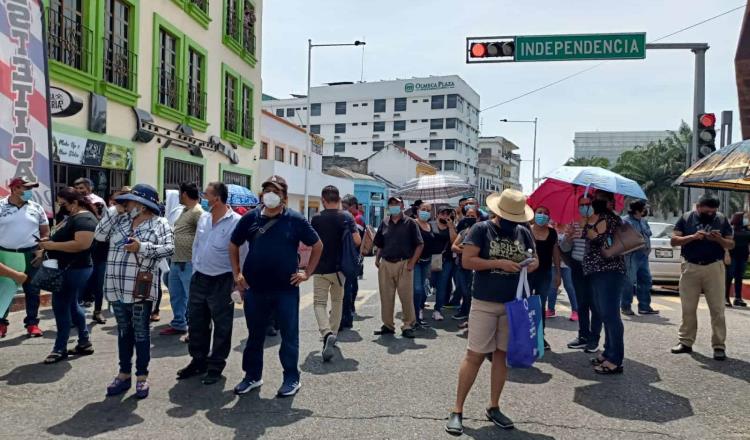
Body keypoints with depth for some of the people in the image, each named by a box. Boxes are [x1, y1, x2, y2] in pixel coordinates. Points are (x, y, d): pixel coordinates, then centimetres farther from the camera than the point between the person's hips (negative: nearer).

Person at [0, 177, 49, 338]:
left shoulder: (36, 208, 4)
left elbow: (45, 232, 8)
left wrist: (41, 250, -3)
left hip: (30, 255, 1)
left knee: (32, 291, 6)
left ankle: (32, 323, 15)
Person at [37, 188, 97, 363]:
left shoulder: (83, 218, -18)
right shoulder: (71, 217, 15)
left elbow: (81, 244, -29)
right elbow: (65, 238, 24)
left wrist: (53, 245, -24)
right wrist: (49, 242, 5)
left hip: (74, 270, -11)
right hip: (67, 269, 11)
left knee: (61, 306, -4)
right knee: (71, 305, 16)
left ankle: (60, 349, 7)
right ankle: (84, 343, 24)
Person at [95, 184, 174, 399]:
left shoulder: (159, 224, -4)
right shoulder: (120, 220, 12)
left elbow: (169, 248, -12)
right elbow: (99, 235, 5)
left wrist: (142, 247, -21)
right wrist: (114, 210, 2)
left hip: (140, 289, -5)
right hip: (117, 287, 5)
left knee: (141, 333, 6)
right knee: (124, 332, 16)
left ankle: (142, 376, 18)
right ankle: (124, 374, 27)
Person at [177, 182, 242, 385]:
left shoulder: (236, 221, -14)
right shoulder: (203, 218, 7)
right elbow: (196, 246, 15)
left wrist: (238, 283, -13)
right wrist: (194, 273, 13)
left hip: (221, 282, -6)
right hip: (199, 279, 7)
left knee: (221, 327, 6)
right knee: (196, 323, 15)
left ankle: (216, 366, 19)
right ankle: (198, 361, 31)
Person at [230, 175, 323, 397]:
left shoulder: (295, 220, -4)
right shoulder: (250, 218, 2)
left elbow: (317, 246, 4)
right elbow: (233, 246, 14)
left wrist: (307, 273, -1)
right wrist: (237, 273, 6)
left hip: (286, 289, -2)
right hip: (254, 289, 3)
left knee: (289, 335, 6)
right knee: (255, 335, 15)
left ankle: (292, 378, 19)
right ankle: (252, 375, 30)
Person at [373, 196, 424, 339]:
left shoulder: (410, 223, 0)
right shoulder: (384, 224, 12)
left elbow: (419, 245, -3)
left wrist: (412, 262, -10)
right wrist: (377, 259, 4)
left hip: (404, 264, -4)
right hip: (385, 264, 4)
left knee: (407, 296, -1)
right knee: (386, 296, 9)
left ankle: (408, 326, 9)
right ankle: (388, 325, 20)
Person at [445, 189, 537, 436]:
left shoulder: (523, 232, 7)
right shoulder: (481, 229, -7)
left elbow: (535, 259, 16)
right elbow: (466, 261, -13)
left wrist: (532, 264, -8)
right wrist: (499, 263, -21)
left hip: (513, 304, 4)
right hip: (484, 304, -4)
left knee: (502, 354, 11)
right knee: (475, 355, -3)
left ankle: (493, 407, 25)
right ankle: (457, 410, 7)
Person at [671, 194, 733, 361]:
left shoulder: (721, 220, 5)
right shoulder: (686, 218, 3)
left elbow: (731, 244, 7)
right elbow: (674, 240, -1)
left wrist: (719, 239, -15)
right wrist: (693, 237, -17)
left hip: (714, 268, 0)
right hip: (690, 268, 0)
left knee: (717, 309, 1)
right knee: (688, 308, 7)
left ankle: (719, 346, 7)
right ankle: (686, 342, 16)